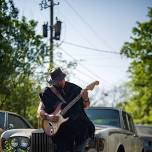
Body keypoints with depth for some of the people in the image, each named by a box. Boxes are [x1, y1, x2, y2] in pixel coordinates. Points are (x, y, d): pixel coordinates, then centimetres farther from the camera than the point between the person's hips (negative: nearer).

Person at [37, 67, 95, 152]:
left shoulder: (74, 88, 4)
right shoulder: (48, 93, 1)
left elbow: (85, 106, 9)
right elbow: (40, 110, 0)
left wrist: (85, 99, -13)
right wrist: (48, 116, -19)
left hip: (79, 125, 1)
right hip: (62, 130, -1)